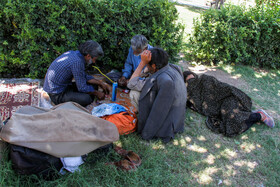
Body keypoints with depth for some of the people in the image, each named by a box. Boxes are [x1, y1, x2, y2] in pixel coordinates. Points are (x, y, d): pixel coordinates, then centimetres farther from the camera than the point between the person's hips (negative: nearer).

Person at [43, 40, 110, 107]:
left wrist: (100, 83, 9)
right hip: (57, 94, -10)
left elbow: (84, 76, 13)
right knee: (86, 98, -31)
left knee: (93, 85, 8)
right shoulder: (77, 62, -26)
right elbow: (82, 88, -21)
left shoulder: (73, 53, 3)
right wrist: (97, 93, -6)